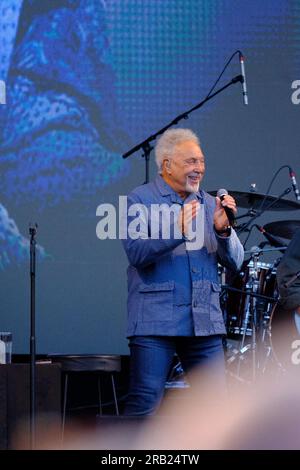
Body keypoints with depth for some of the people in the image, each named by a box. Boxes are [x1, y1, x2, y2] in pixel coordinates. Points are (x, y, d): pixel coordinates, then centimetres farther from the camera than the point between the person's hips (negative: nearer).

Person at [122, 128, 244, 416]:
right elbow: (136, 252, -14)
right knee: (144, 403, -9)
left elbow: (234, 262, 9)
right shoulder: (140, 201, 1)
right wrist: (177, 231, -27)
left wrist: (223, 230, -10)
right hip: (155, 321, -5)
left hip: (204, 321, 5)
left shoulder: (208, 204, 15)